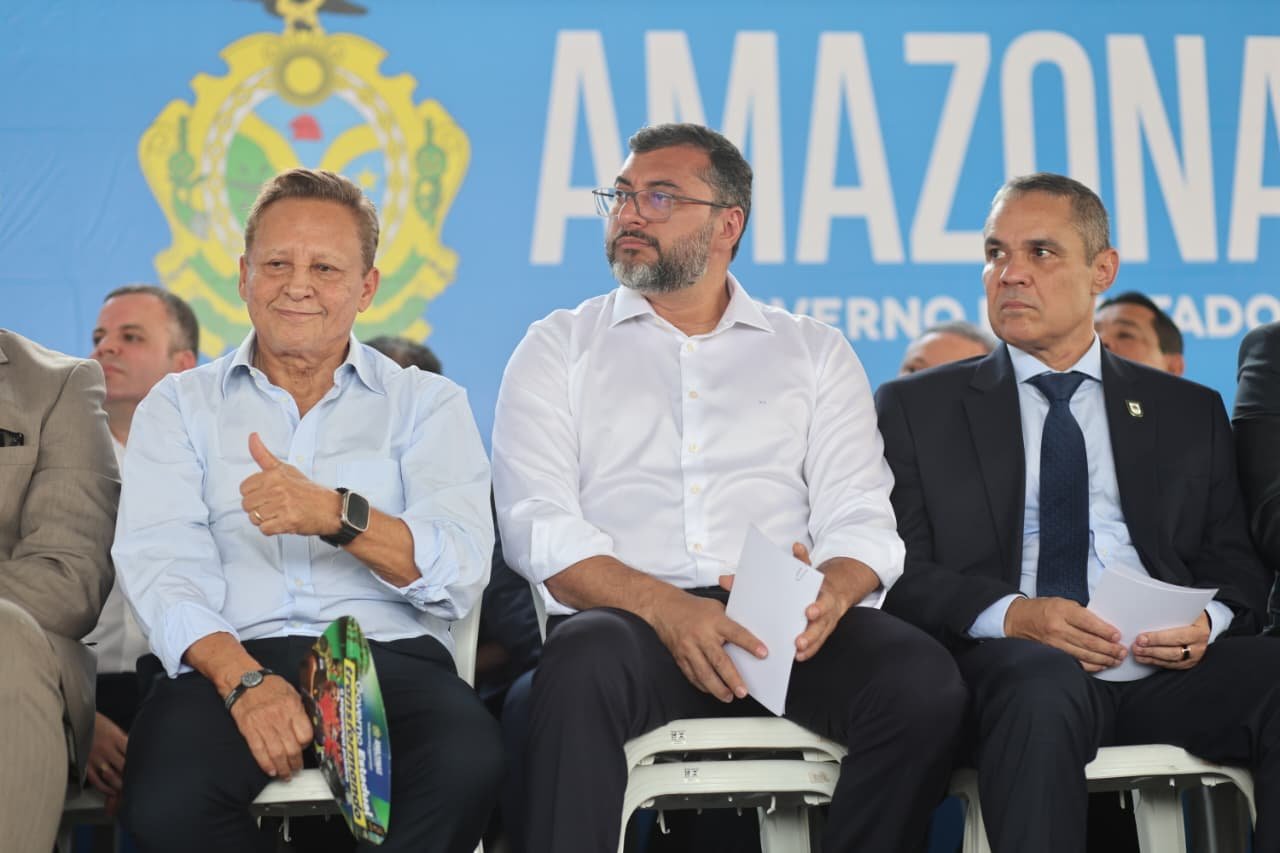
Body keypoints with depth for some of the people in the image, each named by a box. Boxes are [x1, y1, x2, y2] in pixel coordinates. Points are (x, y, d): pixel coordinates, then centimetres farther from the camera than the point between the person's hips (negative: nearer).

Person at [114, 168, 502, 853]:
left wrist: (339, 514, -19)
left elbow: (462, 572, 0)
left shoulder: (427, 405, 16)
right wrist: (243, 680, -19)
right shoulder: (179, 406, 17)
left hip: (388, 653, -1)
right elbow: (159, 566, 0)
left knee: (468, 764, -36)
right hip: (228, 660, 1)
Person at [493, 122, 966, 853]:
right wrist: (662, 606, -17)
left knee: (924, 681, -29)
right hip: (629, 619, -2)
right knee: (587, 665, -38)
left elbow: (861, 519, 9)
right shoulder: (560, 347, 16)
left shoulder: (815, 352, 20)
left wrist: (830, 592, -17)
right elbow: (540, 525, 2)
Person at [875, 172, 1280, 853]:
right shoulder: (915, 408, 16)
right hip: (1006, 662, -2)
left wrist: (1206, 621, -7)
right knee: (1043, 685, -39)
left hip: (1161, 663, 2)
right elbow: (901, 573, 5)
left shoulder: (1190, 413, 23)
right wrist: (1013, 615, -14)